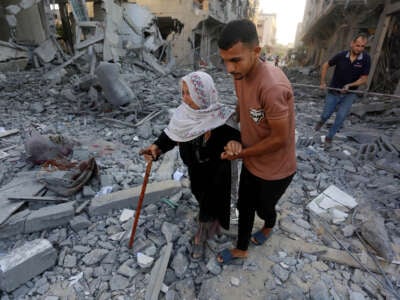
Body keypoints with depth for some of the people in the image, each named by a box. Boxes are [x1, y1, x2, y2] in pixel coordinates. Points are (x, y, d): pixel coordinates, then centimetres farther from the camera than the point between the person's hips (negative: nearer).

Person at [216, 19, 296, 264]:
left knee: (263, 208, 22)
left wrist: (241, 152, -15)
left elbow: (279, 139, -26)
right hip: (251, 161, 7)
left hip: (275, 169, -6)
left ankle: (269, 226, 59)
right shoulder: (240, 74, -8)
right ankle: (241, 250, 46)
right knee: (244, 207, 20)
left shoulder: (273, 87, -35)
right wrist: (236, 141, -12)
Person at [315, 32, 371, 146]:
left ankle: (329, 137, 11)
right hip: (333, 92, 0)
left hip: (349, 94, 0)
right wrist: (323, 82, -2)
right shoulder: (341, 55, -13)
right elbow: (325, 65, 2)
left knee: (341, 116, -9)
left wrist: (349, 85, -23)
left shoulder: (366, 59, -13)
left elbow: (364, 78, -8)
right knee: (326, 115, 7)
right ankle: (321, 121, 45)